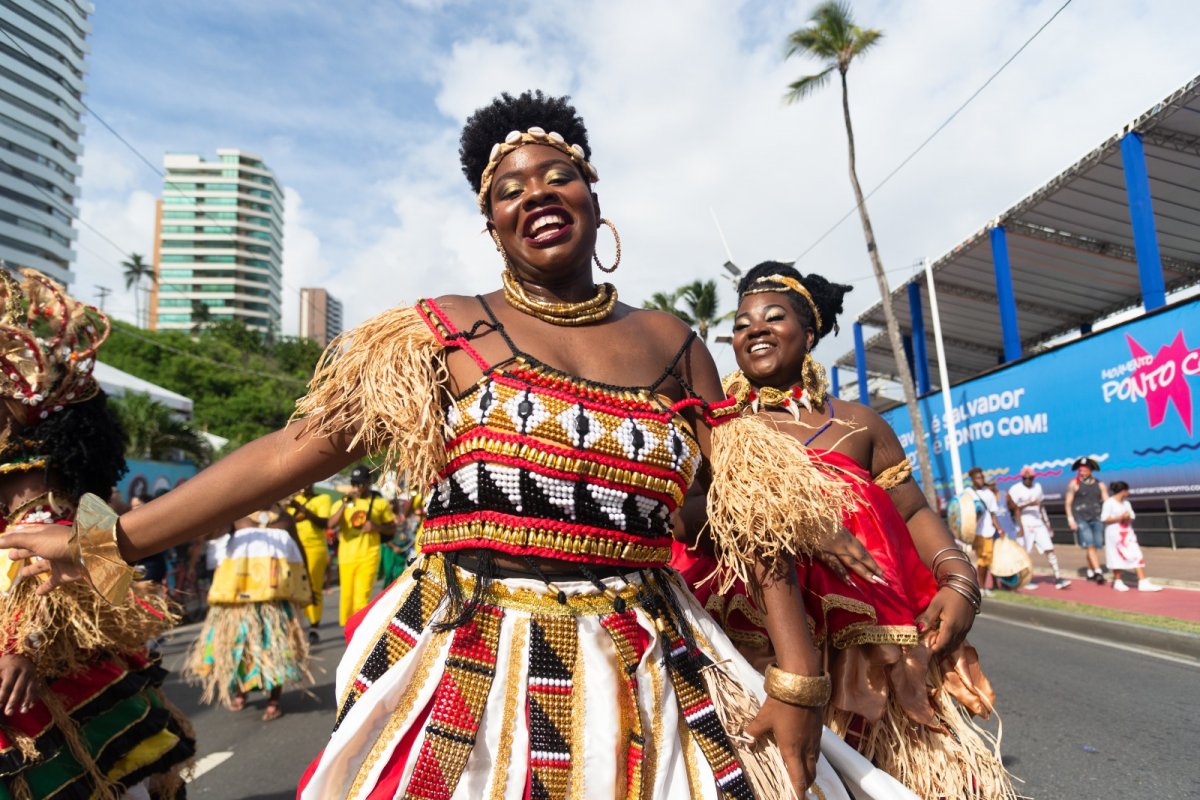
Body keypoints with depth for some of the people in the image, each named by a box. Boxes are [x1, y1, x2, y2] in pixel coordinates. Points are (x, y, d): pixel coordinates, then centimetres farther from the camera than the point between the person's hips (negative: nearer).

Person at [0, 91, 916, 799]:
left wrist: (799, 679, -2)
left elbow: (754, 507, 2)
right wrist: (111, 539, -4)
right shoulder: (445, 333, 0)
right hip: (464, 678, -1)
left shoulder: (672, 344, 5)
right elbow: (296, 450, -2)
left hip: (645, 687, 2)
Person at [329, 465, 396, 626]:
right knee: (347, 594, 7)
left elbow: (392, 529, 11)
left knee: (362, 597, -10)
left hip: (369, 556, -2)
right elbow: (332, 525, -8)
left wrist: (376, 527, -7)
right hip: (346, 556, 2)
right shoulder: (342, 503, 9)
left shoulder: (380, 503, 8)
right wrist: (345, 503, -18)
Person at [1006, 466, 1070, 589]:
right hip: (1024, 525, -5)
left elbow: (1041, 507, 18)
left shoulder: (1038, 487, 12)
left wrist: (1047, 523, 16)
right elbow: (1014, 507, -13)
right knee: (1024, 553, 1)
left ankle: (1058, 578, -5)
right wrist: (1029, 504, -24)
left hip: (1038, 524, 5)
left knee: (1049, 549, -4)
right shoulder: (1015, 489, -7)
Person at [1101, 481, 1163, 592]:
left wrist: (1128, 518, -11)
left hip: (1127, 533, 6)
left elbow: (1132, 518, 12)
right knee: (1118, 557, 2)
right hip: (1115, 534, -6)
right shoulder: (1109, 503, -8)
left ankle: (1143, 583, -4)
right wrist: (1121, 518, -19)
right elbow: (1105, 519, -13)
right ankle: (1117, 582, 16)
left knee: (1137, 556, -3)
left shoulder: (1126, 503, 12)